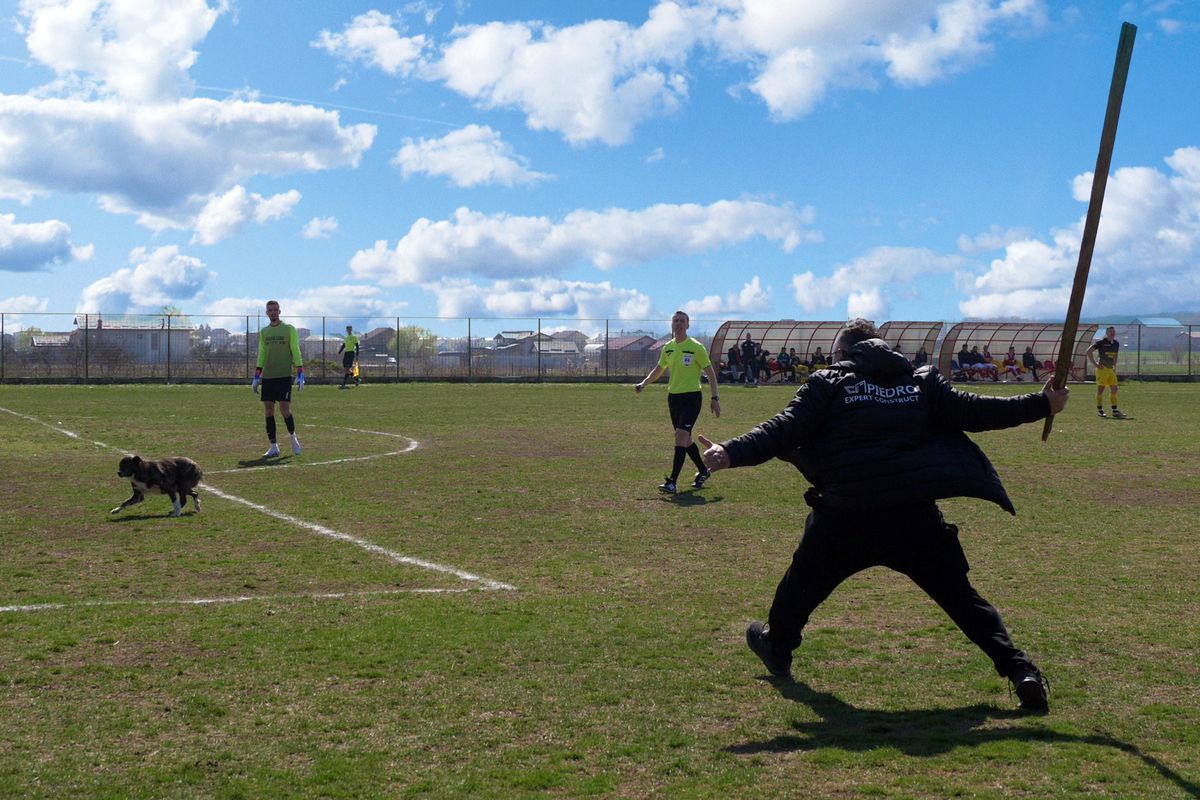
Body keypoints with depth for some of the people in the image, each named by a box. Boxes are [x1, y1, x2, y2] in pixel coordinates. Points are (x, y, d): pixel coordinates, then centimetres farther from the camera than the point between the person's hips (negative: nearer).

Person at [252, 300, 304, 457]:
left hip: (284, 376, -4)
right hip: (267, 377, 4)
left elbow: (296, 352, -2)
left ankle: (293, 437, 16)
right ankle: (274, 447, 7)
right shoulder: (263, 332, 13)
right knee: (268, 411, 1)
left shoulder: (289, 329, 0)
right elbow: (261, 356, 17)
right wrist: (256, 377, 11)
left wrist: (300, 375, -10)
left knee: (285, 409, -9)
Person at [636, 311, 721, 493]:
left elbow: (710, 373, -3)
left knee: (681, 436, -16)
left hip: (692, 397, -6)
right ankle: (703, 471, 33)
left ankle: (672, 482, -17)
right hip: (673, 397, 6)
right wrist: (644, 383, 7)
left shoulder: (696, 347, -8)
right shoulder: (668, 348, 8)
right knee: (685, 439, 13)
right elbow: (659, 369, 23)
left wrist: (715, 398, -8)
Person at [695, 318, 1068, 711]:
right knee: (961, 597, 12)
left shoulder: (828, 383, 5)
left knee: (804, 579, 23)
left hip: (846, 517, -2)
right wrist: (1042, 403, 20)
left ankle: (776, 648, 41)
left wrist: (731, 453, -14)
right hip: (916, 516, 2)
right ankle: (1018, 669, 2)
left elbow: (786, 429, -7)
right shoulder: (922, 380, 13)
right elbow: (971, 411, 11)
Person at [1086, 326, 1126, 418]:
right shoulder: (1101, 342, -9)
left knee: (1114, 389, 5)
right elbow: (1088, 352, -10)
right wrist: (1094, 364, -13)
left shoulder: (1116, 344, 11)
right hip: (1102, 368, -7)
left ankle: (1115, 410, 10)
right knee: (1100, 389, -2)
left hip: (1111, 369, 7)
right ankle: (1099, 410, 5)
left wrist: (1114, 366, 17)